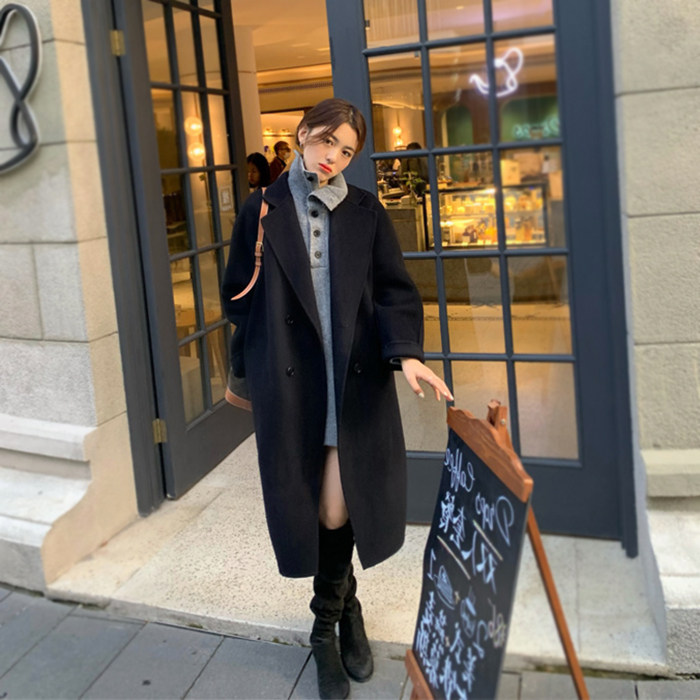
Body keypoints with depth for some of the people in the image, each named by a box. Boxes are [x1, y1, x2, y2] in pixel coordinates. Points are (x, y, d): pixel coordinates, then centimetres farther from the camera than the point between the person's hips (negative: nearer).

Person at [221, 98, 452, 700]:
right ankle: (344, 609, 34)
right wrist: (254, 366, 4)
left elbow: (394, 289, 1)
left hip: (356, 384, 0)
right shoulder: (262, 211, 5)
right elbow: (239, 296, 8)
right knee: (315, 508, 6)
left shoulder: (366, 212, 6)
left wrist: (406, 352, -15)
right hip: (289, 387, 0)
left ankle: (329, 623, 31)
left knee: (342, 507, 4)